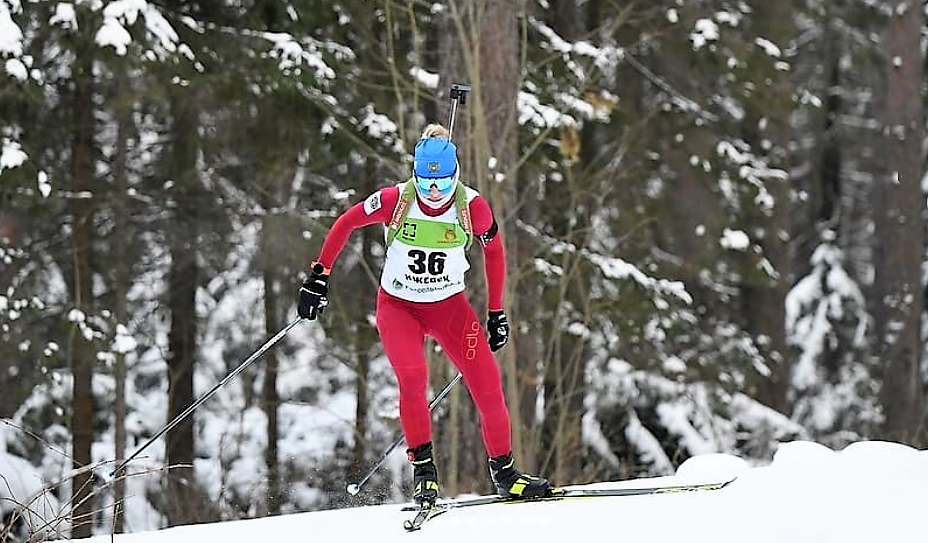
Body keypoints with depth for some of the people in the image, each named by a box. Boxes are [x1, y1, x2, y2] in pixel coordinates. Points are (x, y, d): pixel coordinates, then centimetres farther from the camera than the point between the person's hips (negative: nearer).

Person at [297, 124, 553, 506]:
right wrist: (320, 277, -5)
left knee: (487, 385, -8)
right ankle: (423, 468, -13)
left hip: (450, 305, 2)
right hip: (398, 306, -2)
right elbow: (345, 223, -4)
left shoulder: (472, 207, -16)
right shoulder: (396, 201, -20)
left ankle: (503, 472, 10)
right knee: (413, 377, -27)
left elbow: (494, 251, 2)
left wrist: (496, 313, 6)